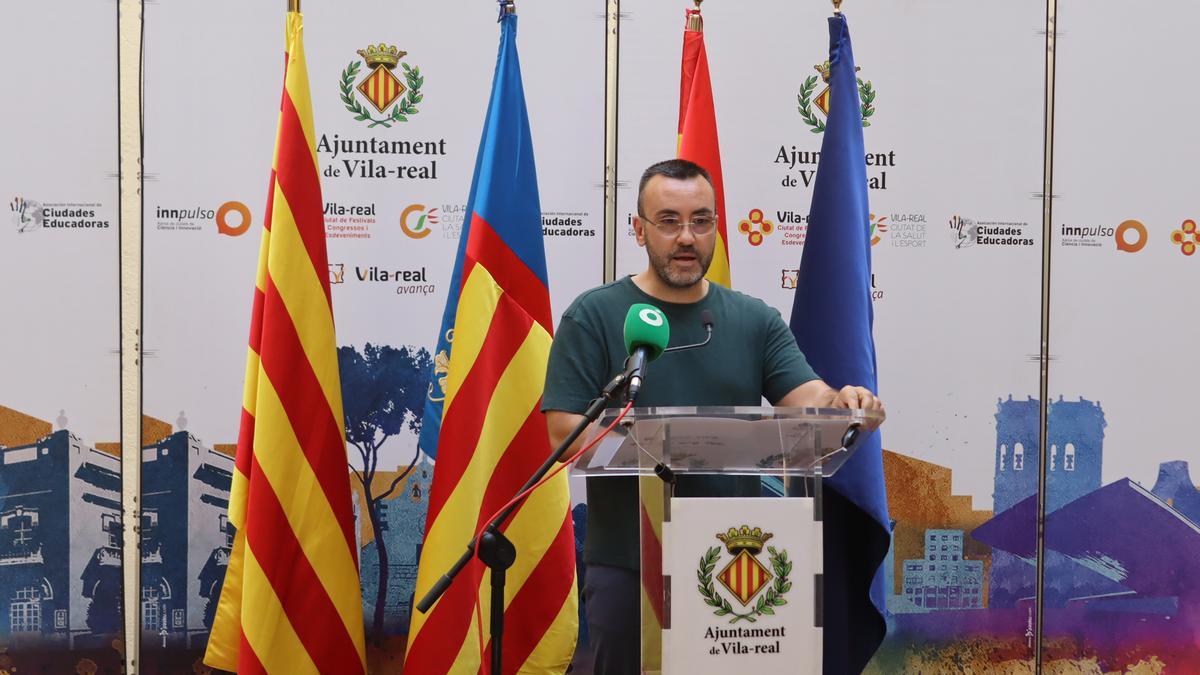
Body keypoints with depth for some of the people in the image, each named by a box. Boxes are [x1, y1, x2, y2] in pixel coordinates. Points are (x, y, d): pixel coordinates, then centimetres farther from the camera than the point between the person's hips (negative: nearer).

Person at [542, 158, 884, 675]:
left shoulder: (755, 320, 10)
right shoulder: (594, 316, 0)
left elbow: (808, 399, -1)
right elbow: (565, 433, -7)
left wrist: (840, 403, -24)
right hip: (627, 564, -3)